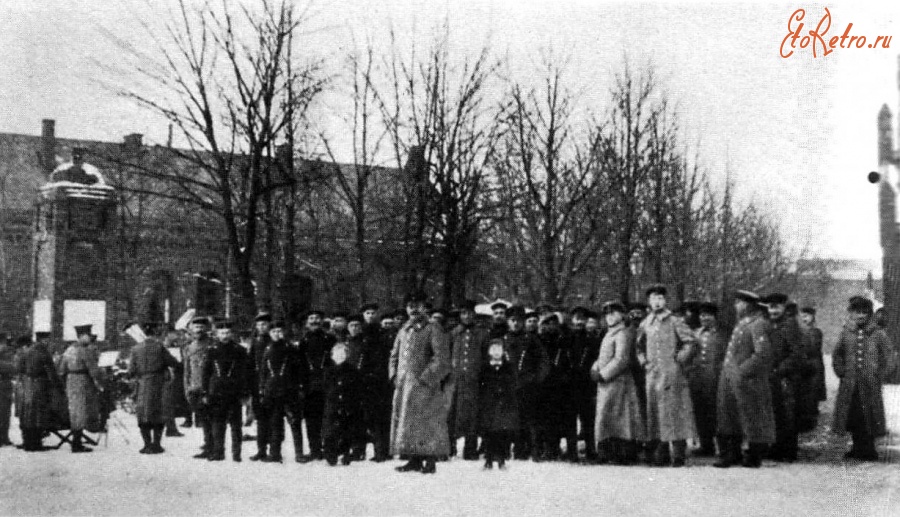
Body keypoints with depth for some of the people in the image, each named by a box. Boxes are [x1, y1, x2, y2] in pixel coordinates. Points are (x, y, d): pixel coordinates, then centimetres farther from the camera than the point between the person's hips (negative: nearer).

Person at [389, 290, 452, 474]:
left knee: (426, 422, -7)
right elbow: (394, 356, 23)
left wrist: (426, 378, -15)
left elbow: (442, 359, -9)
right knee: (404, 421, 6)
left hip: (424, 385, -6)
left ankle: (430, 461, -4)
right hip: (403, 385, 6)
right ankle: (415, 459, 11)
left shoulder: (433, 330, -2)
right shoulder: (403, 332, 17)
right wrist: (394, 375, 8)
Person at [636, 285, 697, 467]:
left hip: (672, 375, -5)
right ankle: (661, 455, 10)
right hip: (653, 375, 5)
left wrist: (679, 360, -7)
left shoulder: (674, 322, -1)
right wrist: (644, 361, 13)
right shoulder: (645, 324, 13)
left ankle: (678, 455, -6)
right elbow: (639, 346, 27)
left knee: (674, 412, -7)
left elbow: (691, 341, -5)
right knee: (655, 414, 5)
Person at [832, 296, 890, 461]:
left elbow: (886, 358, 1)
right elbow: (837, 355, 14)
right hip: (850, 384, 3)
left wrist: (879, 377, -4)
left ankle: (868, 450, 9)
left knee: (869, 416, -2)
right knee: (853, 417, 6)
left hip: (870, 384, -3)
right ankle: (858, 449, 18)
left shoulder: (878, 334, -1)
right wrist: (842, 372, 4)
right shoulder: (846, 333, 6)